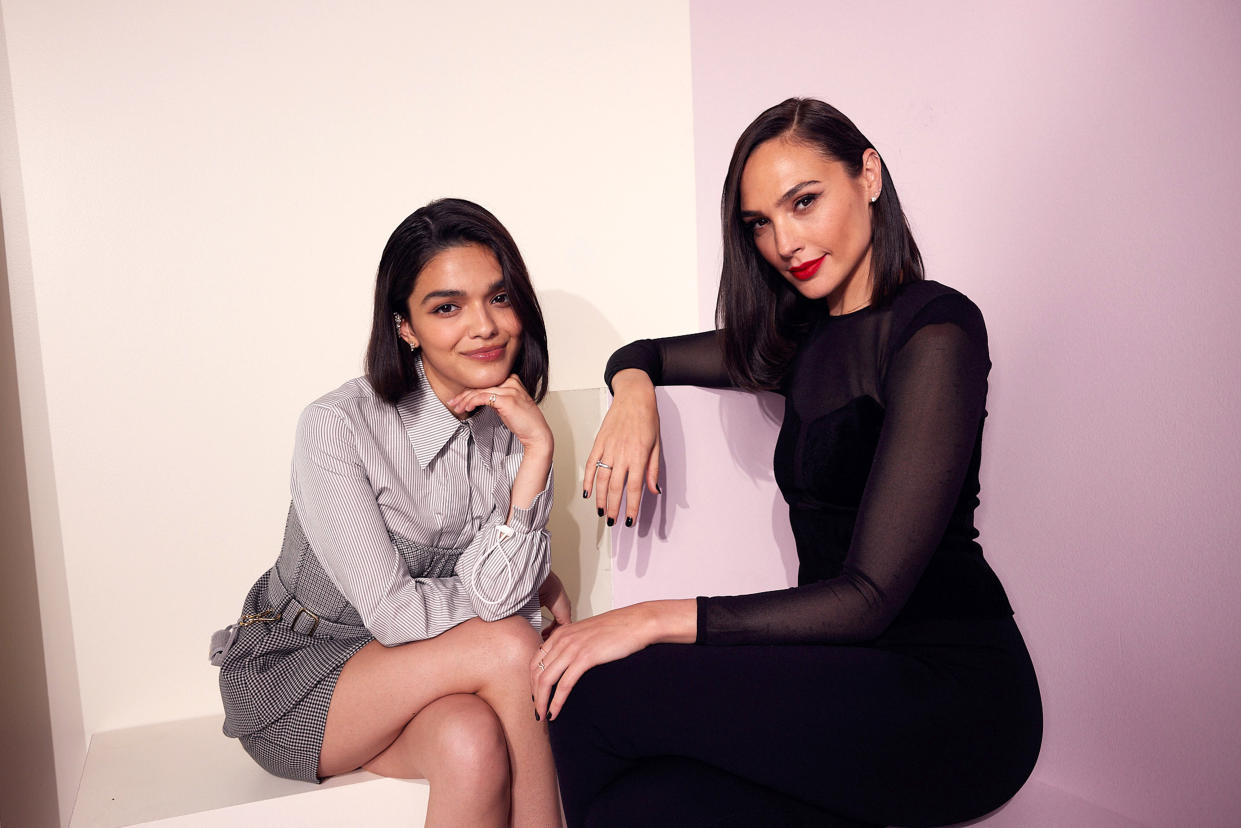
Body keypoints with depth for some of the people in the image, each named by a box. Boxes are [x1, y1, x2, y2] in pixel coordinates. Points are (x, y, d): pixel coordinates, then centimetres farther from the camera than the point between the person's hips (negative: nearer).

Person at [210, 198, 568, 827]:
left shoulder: (510, 423, -6)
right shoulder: (337, 428, -22)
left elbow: (495, 593, -17)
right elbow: (393, 614, -22)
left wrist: (538, 451, -25)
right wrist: (531, 588, -11)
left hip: (405, 683, 4)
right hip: (289, 679, -4)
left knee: (472, 741, -31)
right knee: (507, 644, -27)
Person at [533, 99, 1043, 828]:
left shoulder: (936, 330, -10)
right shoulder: (806, 341, 14)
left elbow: (869, 597, -16)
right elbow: (641, 353, 26)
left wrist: (658, 619, -18)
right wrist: (634, 391, 1)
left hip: (948, 691, -6)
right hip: (847, 679, 6)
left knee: (598, 693, -20)